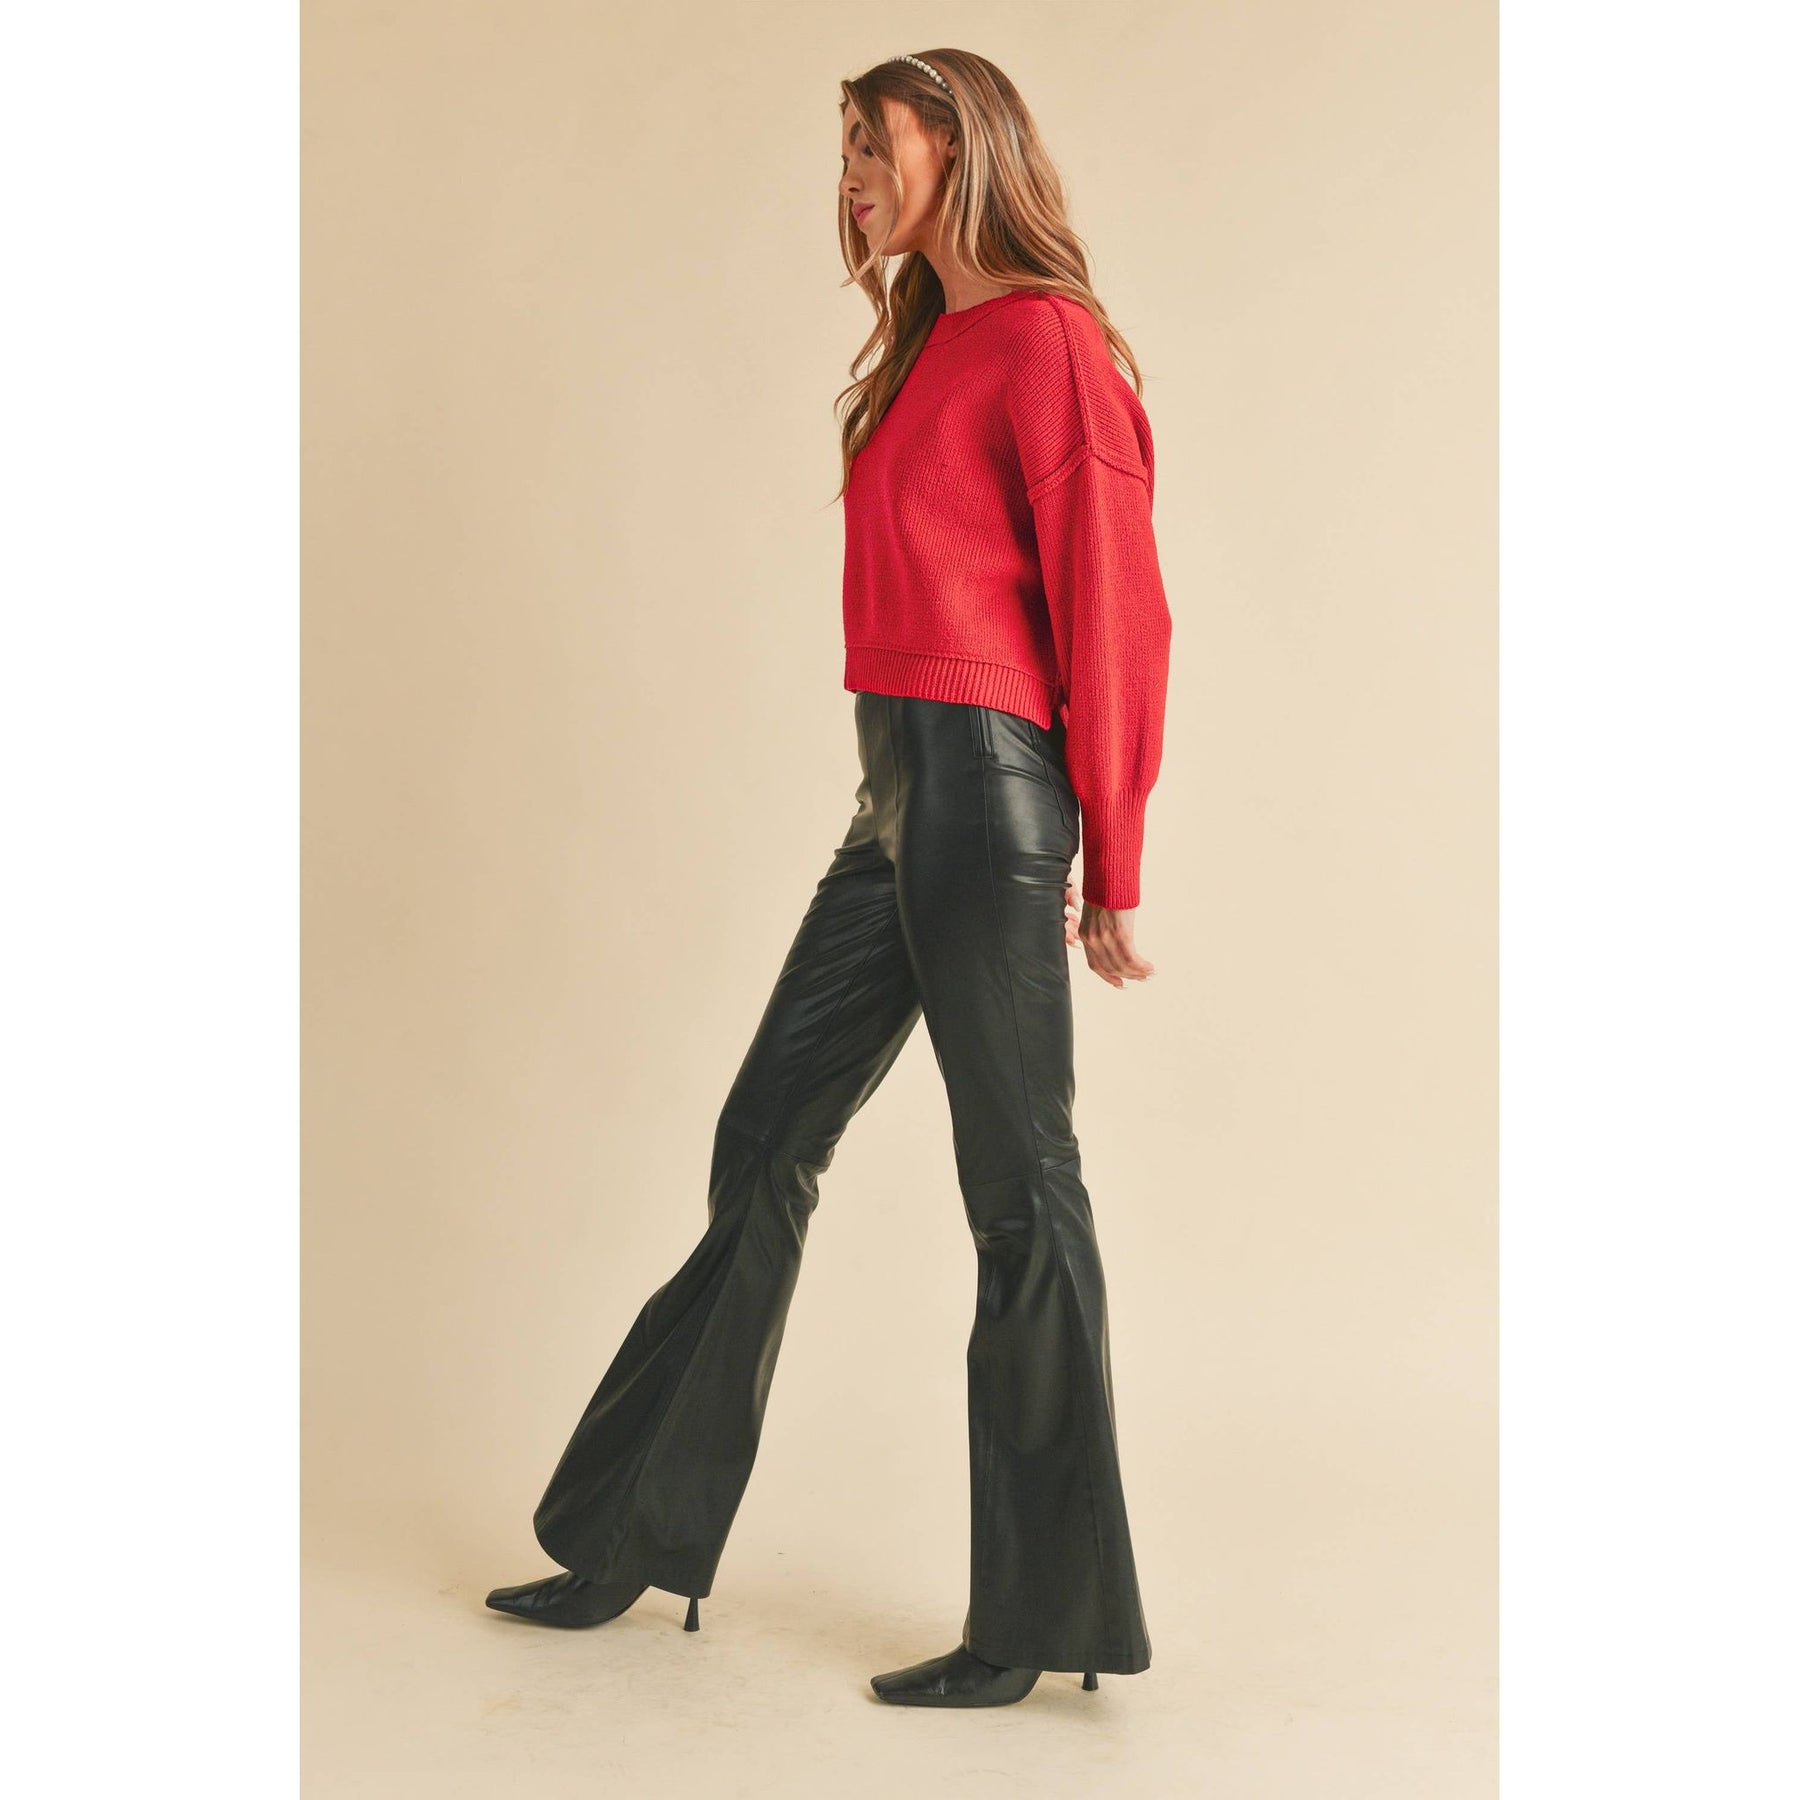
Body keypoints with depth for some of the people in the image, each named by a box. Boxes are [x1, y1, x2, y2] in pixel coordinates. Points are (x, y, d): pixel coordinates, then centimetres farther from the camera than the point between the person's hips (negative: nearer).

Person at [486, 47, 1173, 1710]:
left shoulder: (1049, 344, -9)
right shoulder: (932, 347, 17)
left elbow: (1114, 614, -12)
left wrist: (1110, 868, -10)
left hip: (988, 789, -9)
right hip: (898, 795, 9)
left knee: (1018, 1188, -1)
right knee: (764, 1147, 12)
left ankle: (1038, 1622, 13)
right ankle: (636, 1542, 25)